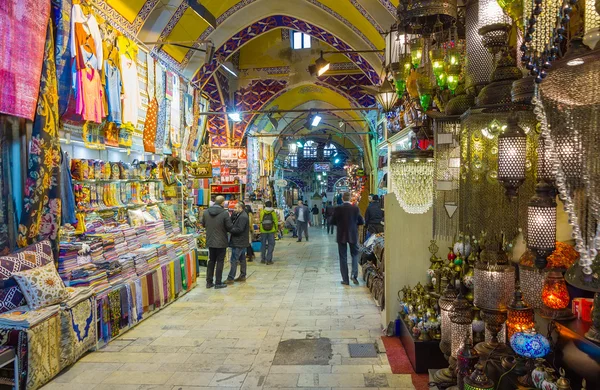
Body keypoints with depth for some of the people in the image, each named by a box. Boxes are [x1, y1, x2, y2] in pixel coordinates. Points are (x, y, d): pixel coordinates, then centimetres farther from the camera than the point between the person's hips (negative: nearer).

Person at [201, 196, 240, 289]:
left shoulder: (206, 212, -4)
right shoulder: (225, 213, -18)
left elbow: (203, 225, 10)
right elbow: (230, 228, -13)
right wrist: (237, 230, 5)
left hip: (210, 241, 5)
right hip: (221, 242, -4)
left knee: (211, 261, 16)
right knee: (220, 262, 7)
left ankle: (209, 282, 21)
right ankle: (218, 283, 11)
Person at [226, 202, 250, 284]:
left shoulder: (243, 217, -18)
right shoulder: (240, 215, 15)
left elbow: (239, 229, -23)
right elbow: (234, 224, 11)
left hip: (239, 243, -11)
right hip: (241, 242, 11)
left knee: (234, 260, -8)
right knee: (242, 259, 15)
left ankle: (230, 278, -5)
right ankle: (242, 276, 23)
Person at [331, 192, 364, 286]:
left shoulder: (338, 209, -10)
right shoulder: (355, 208, -7)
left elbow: (333, 222, -4)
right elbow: (362, 222, -2)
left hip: (341, 236, 0)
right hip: (353, 235, 1)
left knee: (343, 257, 7)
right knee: (355, 254, 16)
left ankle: (345, 279, 8)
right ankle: (354, 275, -1)